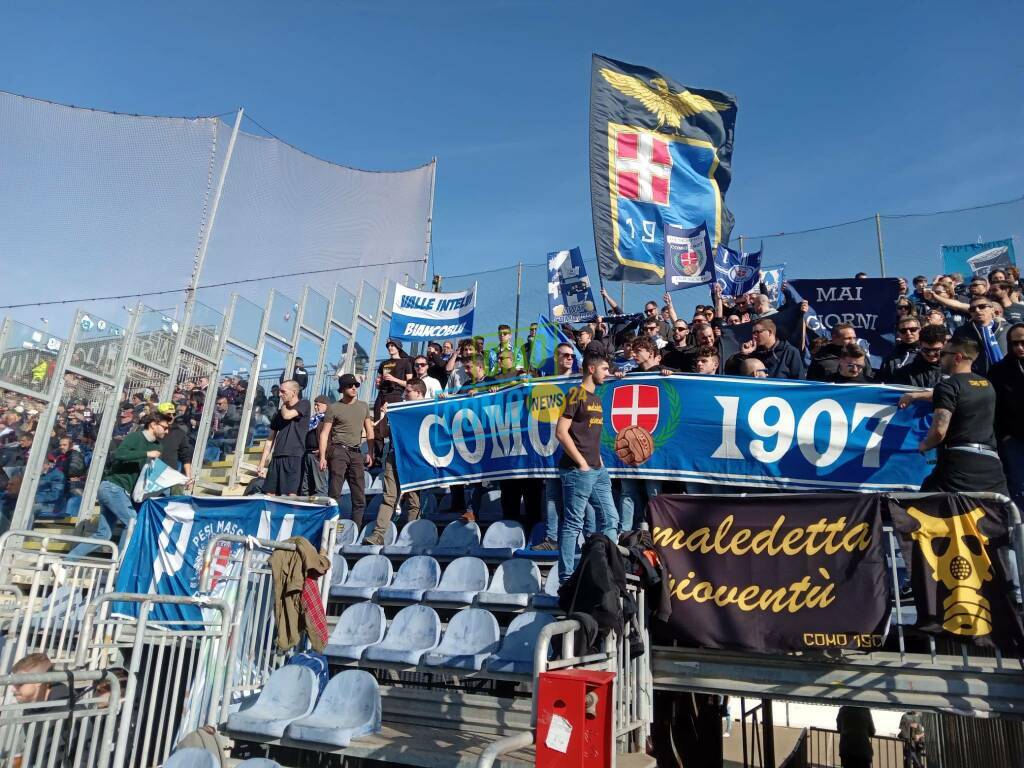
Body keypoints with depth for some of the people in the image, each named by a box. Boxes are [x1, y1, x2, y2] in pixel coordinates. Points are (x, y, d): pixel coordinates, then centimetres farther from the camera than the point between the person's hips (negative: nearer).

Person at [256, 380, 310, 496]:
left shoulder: (304, 404, 4)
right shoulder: (279, 413, 19)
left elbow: (287, 415, -15)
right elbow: (270, 439, 18)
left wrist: (283, 405, 8)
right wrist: (262, 464, 13)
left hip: (295, 457, -6)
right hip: (277, 457, 6)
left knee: (290, 495, -14)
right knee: (270, 494, 1)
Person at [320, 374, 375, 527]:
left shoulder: (364, 406, 14)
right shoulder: (333, 408, 2)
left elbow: (369, 431, 16)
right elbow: (324, 433, -1)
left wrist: (370, 453, 7)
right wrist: (322, 457, -10)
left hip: (356, 452, 4)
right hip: (339, 451, -4)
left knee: (359, 496, 3)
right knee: (335, 493, -8)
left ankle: (356, 529, 9)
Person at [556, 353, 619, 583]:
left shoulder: (596, 399, 18)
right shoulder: (576, 395, -9)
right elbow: (561, 432, -16)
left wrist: (599, 461, 12)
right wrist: (582, 463, -15)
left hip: (598, 471, 9)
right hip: (577, 471, -9)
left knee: (610, 520, 10)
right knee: (572, 524, -2)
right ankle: (566, 579, 6)